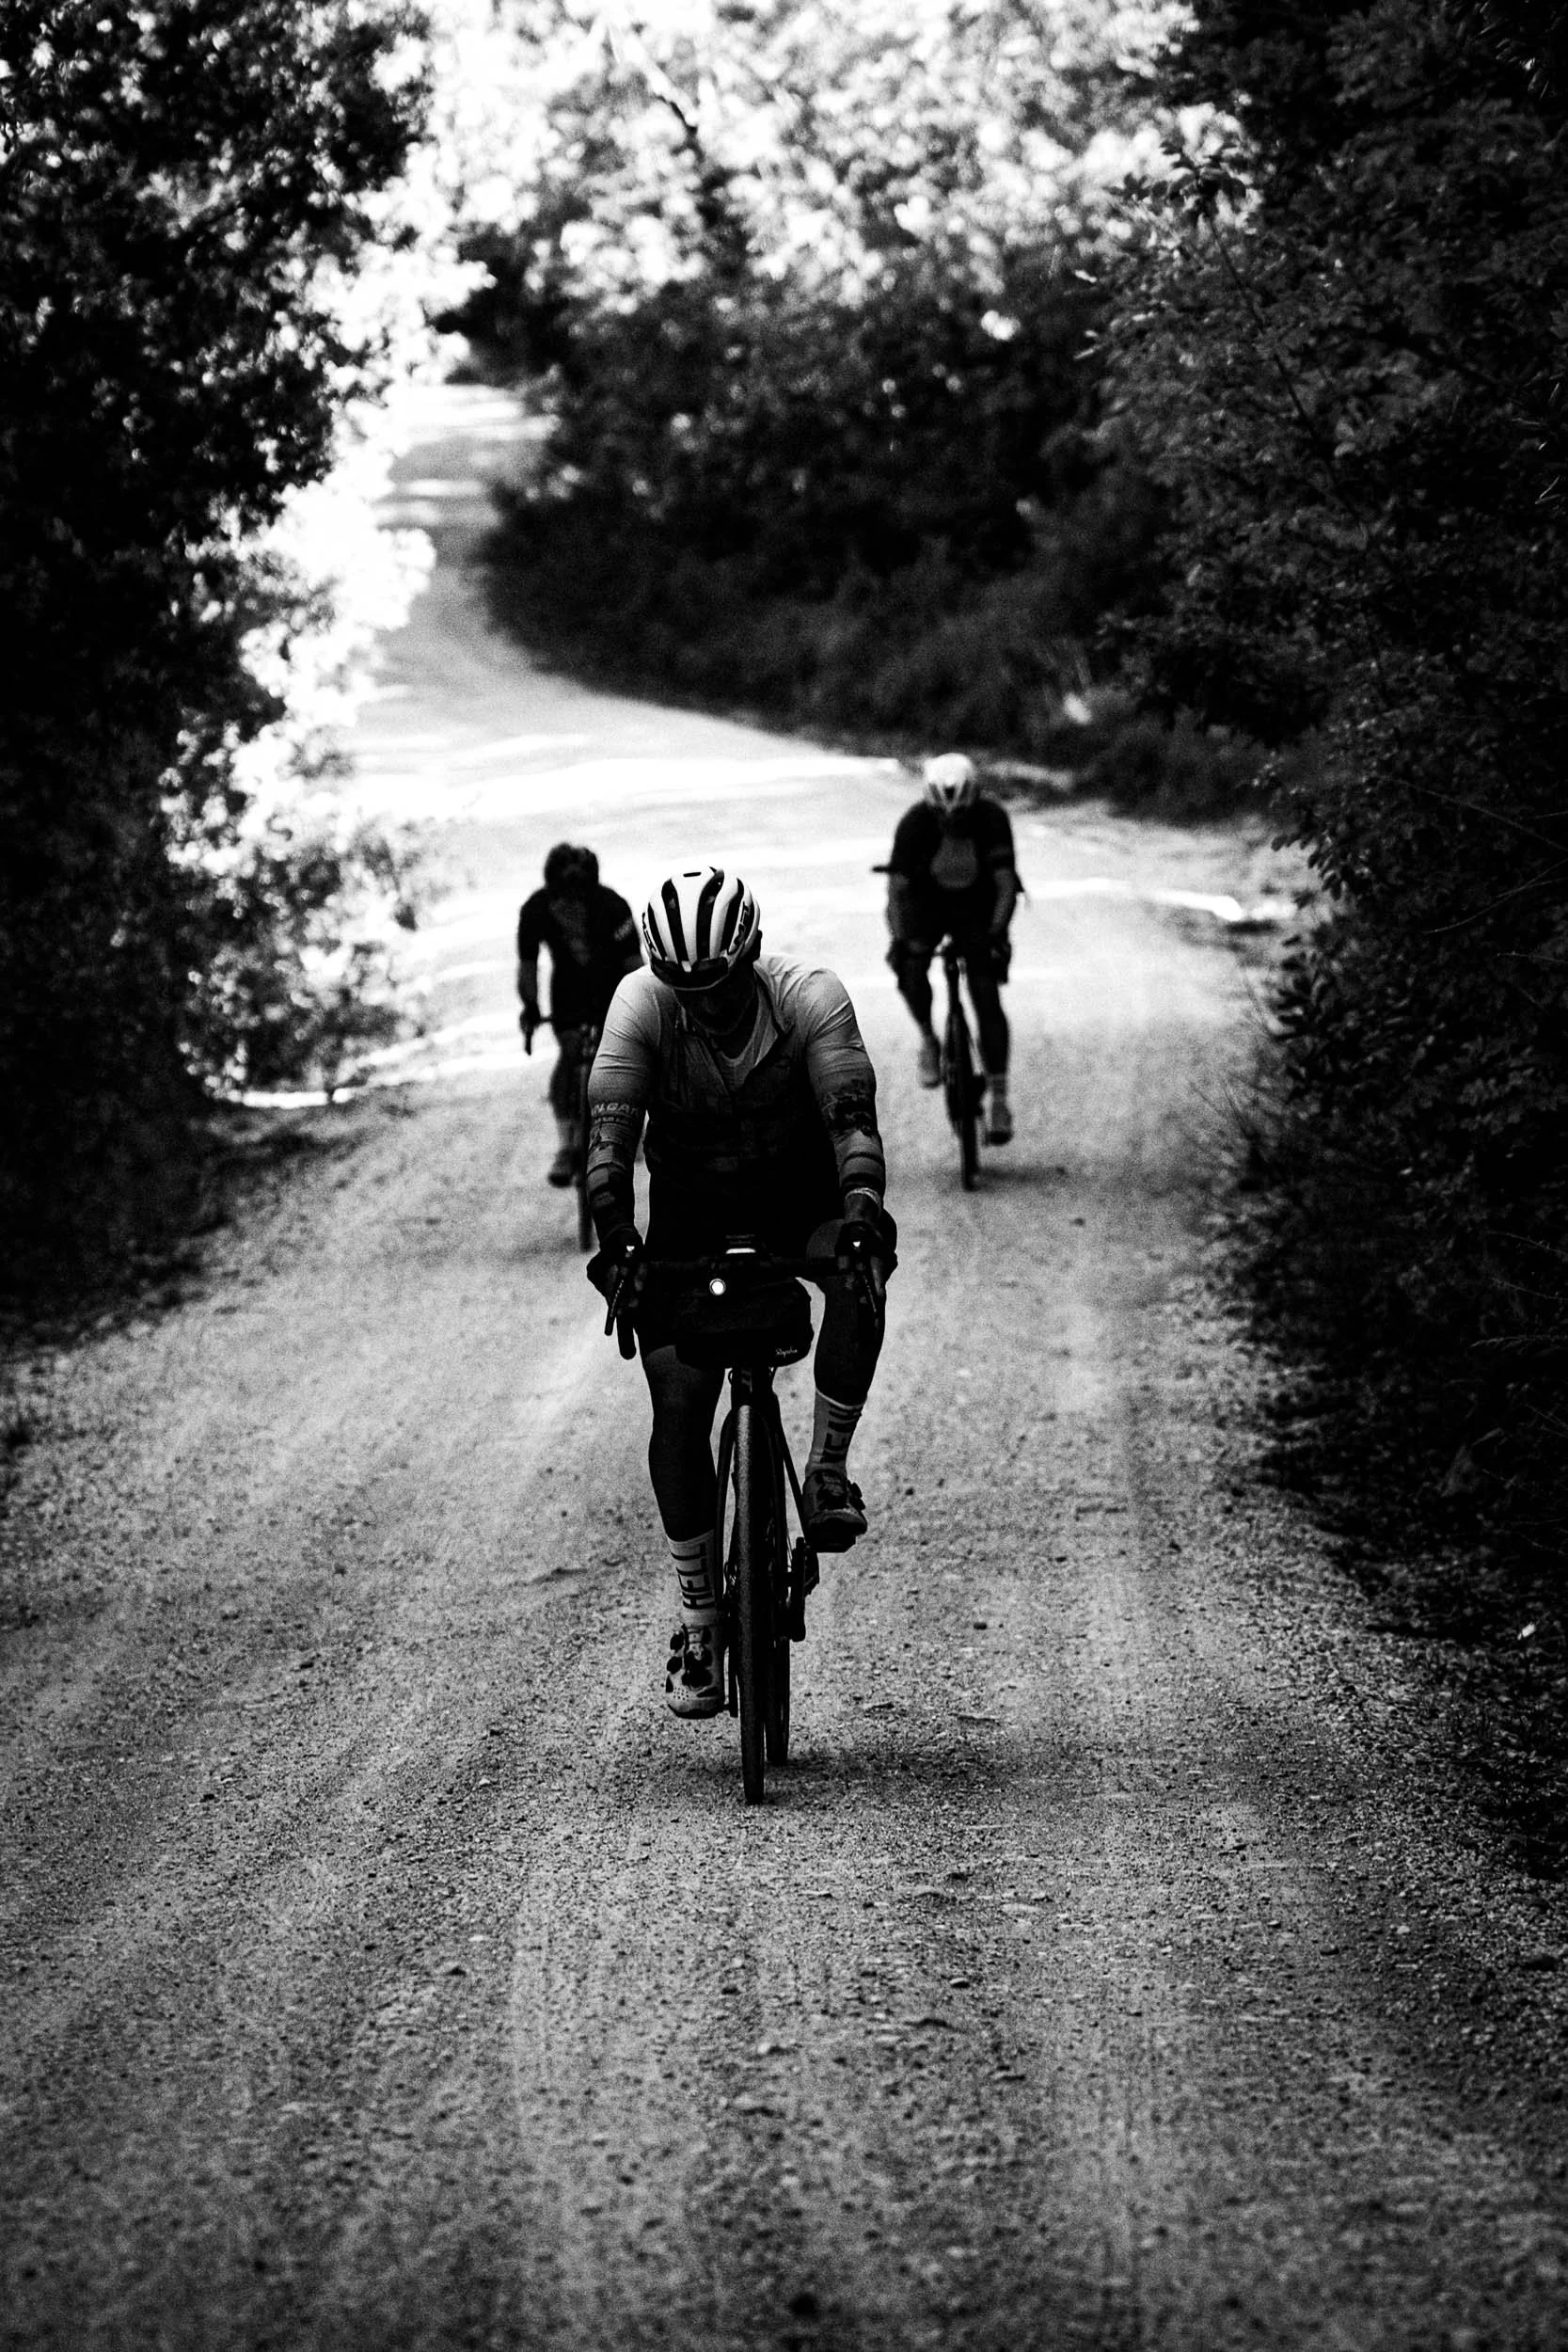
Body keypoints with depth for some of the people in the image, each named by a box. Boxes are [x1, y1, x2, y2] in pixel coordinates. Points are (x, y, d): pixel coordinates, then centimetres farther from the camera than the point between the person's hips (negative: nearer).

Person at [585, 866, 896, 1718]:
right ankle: (699, 1624, 0)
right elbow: (610, 1132, -31)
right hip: (690, 1207, 0)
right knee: (679, 1407, -11)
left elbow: (852, 1120, -34)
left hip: (799, 1189, 0)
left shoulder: (809, 999, -25)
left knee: (861, 1268, -35)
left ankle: (828, 1467, -19)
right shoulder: (641, 1003, -24)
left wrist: (862, 1219, -52)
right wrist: (617, 1241, -46)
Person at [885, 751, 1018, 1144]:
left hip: (977, 904, 0)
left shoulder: (992, 818, -25)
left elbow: (1006, 885, -24)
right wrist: (899, 939, -38)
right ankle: (928, 1040, -1)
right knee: (910, 968, -29)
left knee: (987, 997, -12)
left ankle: (998, 1097, -6)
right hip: (926, 901, 0)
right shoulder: (914, 823, -26)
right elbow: (897, 888, -24)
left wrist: (997, 933, -39)